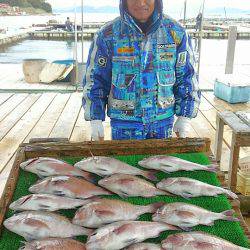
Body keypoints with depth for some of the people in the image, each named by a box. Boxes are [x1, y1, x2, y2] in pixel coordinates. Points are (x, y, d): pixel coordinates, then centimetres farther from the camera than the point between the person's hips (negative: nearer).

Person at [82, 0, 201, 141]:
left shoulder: (175, 32, -2)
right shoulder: (108, 35, -5)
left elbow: (187, 77, 4)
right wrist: (95, 119, -4)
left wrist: (184, 117, 1)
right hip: (123, 123, -1)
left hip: (163, 122, 2)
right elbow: (94, 79, 0)